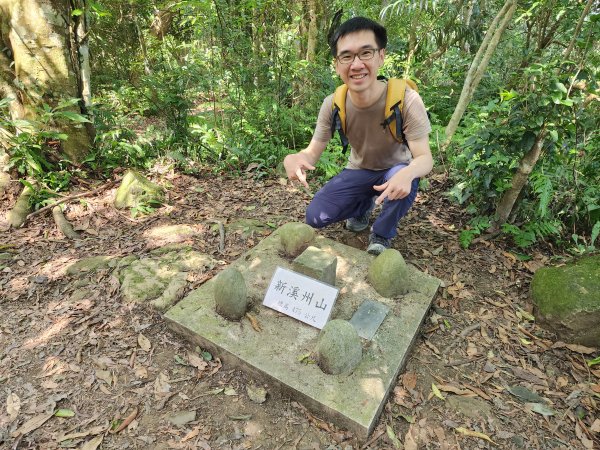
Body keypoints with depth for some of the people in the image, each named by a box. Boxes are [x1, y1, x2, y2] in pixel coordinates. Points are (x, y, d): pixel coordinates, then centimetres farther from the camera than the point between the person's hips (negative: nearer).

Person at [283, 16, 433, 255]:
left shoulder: (406, 100, -27)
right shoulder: (332, 105, -18)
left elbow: (425, 158, -28)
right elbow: (312, 152, -13)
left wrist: (407, 173, -54)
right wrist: (294, 158, -39)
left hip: (395, 171, -2)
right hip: (358, 172, 3)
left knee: (404, 176, -39)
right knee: (314, 217, -13)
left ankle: (382, 235, -6)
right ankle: (364, 205, 20)